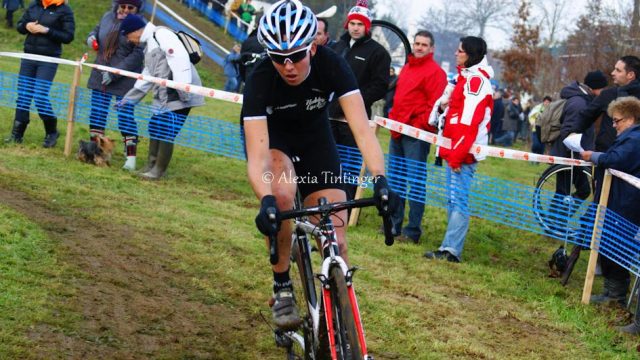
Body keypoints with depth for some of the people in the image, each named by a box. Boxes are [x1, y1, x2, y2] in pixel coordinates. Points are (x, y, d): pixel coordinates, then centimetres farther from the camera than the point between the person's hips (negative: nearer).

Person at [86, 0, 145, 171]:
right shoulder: (108, 17, 6)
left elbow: (137, 55, -18)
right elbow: (97, 30, 24)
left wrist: (114, 74, -20)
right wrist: (91, 37, -2)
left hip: (125, 80, -6)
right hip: (101, 76, 6)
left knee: (126, 117, -5)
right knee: (96, 114, 9)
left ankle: (131, 158, -1)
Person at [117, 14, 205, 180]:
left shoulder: (161, 35, -11)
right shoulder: (149, 45, 23)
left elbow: (180, 59, -22)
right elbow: (147, 76, 30)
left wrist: (183, 91, -26)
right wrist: (129, 98, 30)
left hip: (179, 95, -11)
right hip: (163, 96, 11)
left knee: (166, 132, -8)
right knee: (155, 128, 13)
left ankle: (159, 170, -1)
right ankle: (151, 165, 22)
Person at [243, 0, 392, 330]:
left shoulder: (331, 66, -29)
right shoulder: (260, 80, -33)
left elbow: (362, 129, -36)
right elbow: (256, 155, -40)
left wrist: (379, 179, -52)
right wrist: (265, 200, -58)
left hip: (315, 139, 2)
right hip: (273, 140, -2)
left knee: (335, 242, -9)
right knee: (282, 194, -36)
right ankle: (282, 288, -17)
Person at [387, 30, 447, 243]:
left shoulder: (435, 72, -7)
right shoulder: (407, 68, 18)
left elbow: (435, 105, -14)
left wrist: (419, 125, -16)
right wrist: (393, 120, 14)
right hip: (397, 132, 9)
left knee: (416, 181, -5)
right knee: (395, 178, 12)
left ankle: (413, 231, -3)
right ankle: (394, 224, 21)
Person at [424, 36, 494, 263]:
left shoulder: (475, 81, -13)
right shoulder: (466, 78, 18)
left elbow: (468, 123, -19)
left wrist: (457, 154, -22)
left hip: (463, 152, -10)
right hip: (455, 150, 10)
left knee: (458, 201, -12)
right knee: (454, 200, 10)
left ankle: (451, 250, -15)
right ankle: (450, 247, 13)